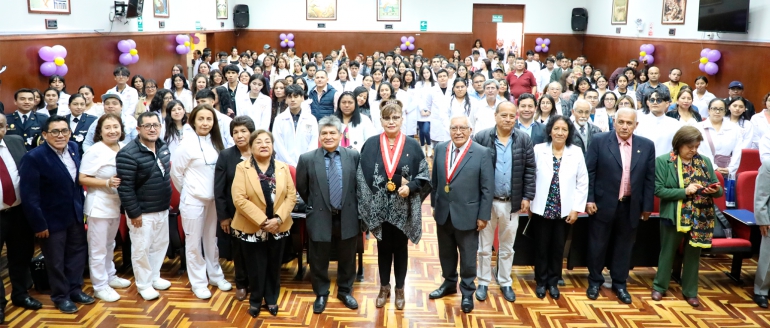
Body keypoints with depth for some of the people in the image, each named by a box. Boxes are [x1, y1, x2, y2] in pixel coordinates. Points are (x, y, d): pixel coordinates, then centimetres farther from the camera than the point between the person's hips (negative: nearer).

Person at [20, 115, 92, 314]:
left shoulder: (74, 148, -2)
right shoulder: (34, 157, -21)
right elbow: (29, 195, -20)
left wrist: (81, 207, 10)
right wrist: (39, 224, -18)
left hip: (76, 214, 6)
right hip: (52, 218, -6)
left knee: (78, 253, 18)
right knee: (55, 260, 12)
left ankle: (75, 289, 36)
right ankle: (61, 296, 30)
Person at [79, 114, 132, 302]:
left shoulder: (124, 149, 1)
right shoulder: (94, 151, -16)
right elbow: (82, 179, -16)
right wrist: (107, 183, -25)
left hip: (116, 204, 6)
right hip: (99, 205, -6)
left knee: (110, 244, 22)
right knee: (98, 248, 4)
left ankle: (110, 277, 37)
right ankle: (100, 286, 15)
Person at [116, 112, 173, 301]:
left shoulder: (162, 147, 3)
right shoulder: (128, 154, -20)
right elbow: (125, 187, -20)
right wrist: (133, 213, -18)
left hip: (162, 209, 7)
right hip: (142, 212, -7)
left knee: (160, 244, 18)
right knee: (141, 249, 5)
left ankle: (154, 277, 36)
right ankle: (144, 285, 21)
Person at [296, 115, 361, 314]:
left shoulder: (354, 156, -4)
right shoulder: (307, 159, -6)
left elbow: (360, 184, 6)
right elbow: (301, 188, 5)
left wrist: (352, 208, 7)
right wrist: (314, 206, 9)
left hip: (347, 217, 1)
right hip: (320, 218, -1)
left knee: (347, 259, 16)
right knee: (319, 260, 12)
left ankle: (345, 291, 38)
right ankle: (321, 294, 33)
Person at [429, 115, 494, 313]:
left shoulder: (482, 153, -11)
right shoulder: (440, 149, 2)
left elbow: (488, 187, -10)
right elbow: (434, 180, 9)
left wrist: (483, 215, -10)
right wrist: (434, 204, 10)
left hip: (467, 214, -4)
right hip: (443, 213, 4)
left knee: (467, 257, 11)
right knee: (446, 253, 20)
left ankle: (467, 292, 28)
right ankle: (449, 283, 41)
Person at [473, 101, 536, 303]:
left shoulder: (524, 140, -1)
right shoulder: (481, 137, -8)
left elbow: (529, 170, 2)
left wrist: (527, 196, -2)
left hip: (512, 202, 2)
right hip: (486, 201, -2)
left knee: (507, 247, 15)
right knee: (484, 246, 11)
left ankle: (505, 282, 30)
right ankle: (483, 282, 26)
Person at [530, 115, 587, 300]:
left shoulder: (576, 153, -2)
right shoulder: (538, 150, -5)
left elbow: (582, 183, 0)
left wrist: (576, 209, -3)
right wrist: (528, 202, -5)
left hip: (564, 210, 1)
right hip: (542, 209, -1)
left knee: (558, 248, 11)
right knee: (542, 247, 9)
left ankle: (553, 282, 27)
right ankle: (541, 282, 24)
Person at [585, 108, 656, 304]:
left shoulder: (647, 145, 1)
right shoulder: (600, 141, -6)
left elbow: (649, 178, 4)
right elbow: (589, 172, -6)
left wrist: (647, 206, 3)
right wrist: (589, 199, -10)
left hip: (631, 206, 2)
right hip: (603, 203, -2)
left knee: (624, 246, 13)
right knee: (598, 244, 9)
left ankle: (619, 283, 28)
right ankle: (594, 281, 25)